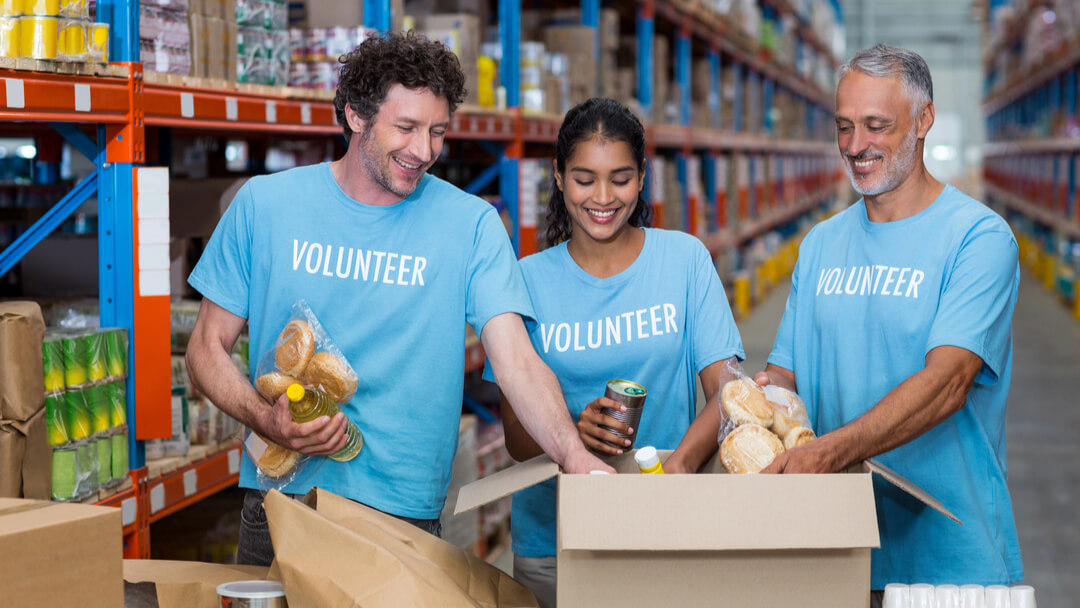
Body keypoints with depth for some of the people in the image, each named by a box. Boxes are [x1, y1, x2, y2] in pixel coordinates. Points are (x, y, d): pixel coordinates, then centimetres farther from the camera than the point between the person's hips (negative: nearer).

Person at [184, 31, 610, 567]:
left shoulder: (471, 225, -3)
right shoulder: (265, 204, 0)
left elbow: (517, 361, -12)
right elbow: (207, 348, 4)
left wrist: (576, 457, -30)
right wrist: (268, 421, -16)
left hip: (405, 515, -1)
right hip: (279, 503, 1)